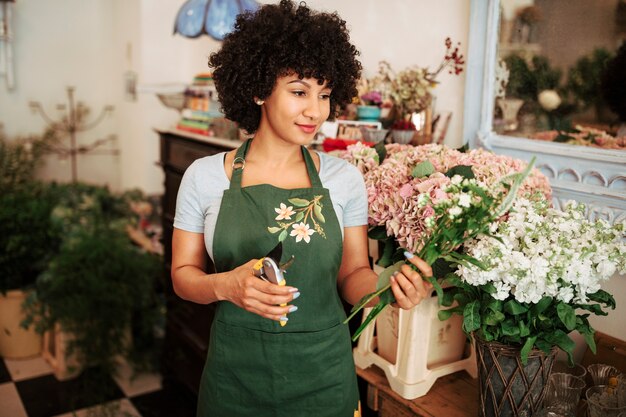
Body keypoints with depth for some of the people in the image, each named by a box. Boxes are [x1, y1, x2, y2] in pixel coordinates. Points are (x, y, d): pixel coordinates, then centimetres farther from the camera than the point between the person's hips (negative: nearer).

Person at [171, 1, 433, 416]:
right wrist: (226, 286, -22)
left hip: (324, 372, 1)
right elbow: (184, 273, -1)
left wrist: (389, 286, -21)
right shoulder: (204, 176, -6)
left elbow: (352, 274, 0)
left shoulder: (344, 178, -5)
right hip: (236, 371, 0)